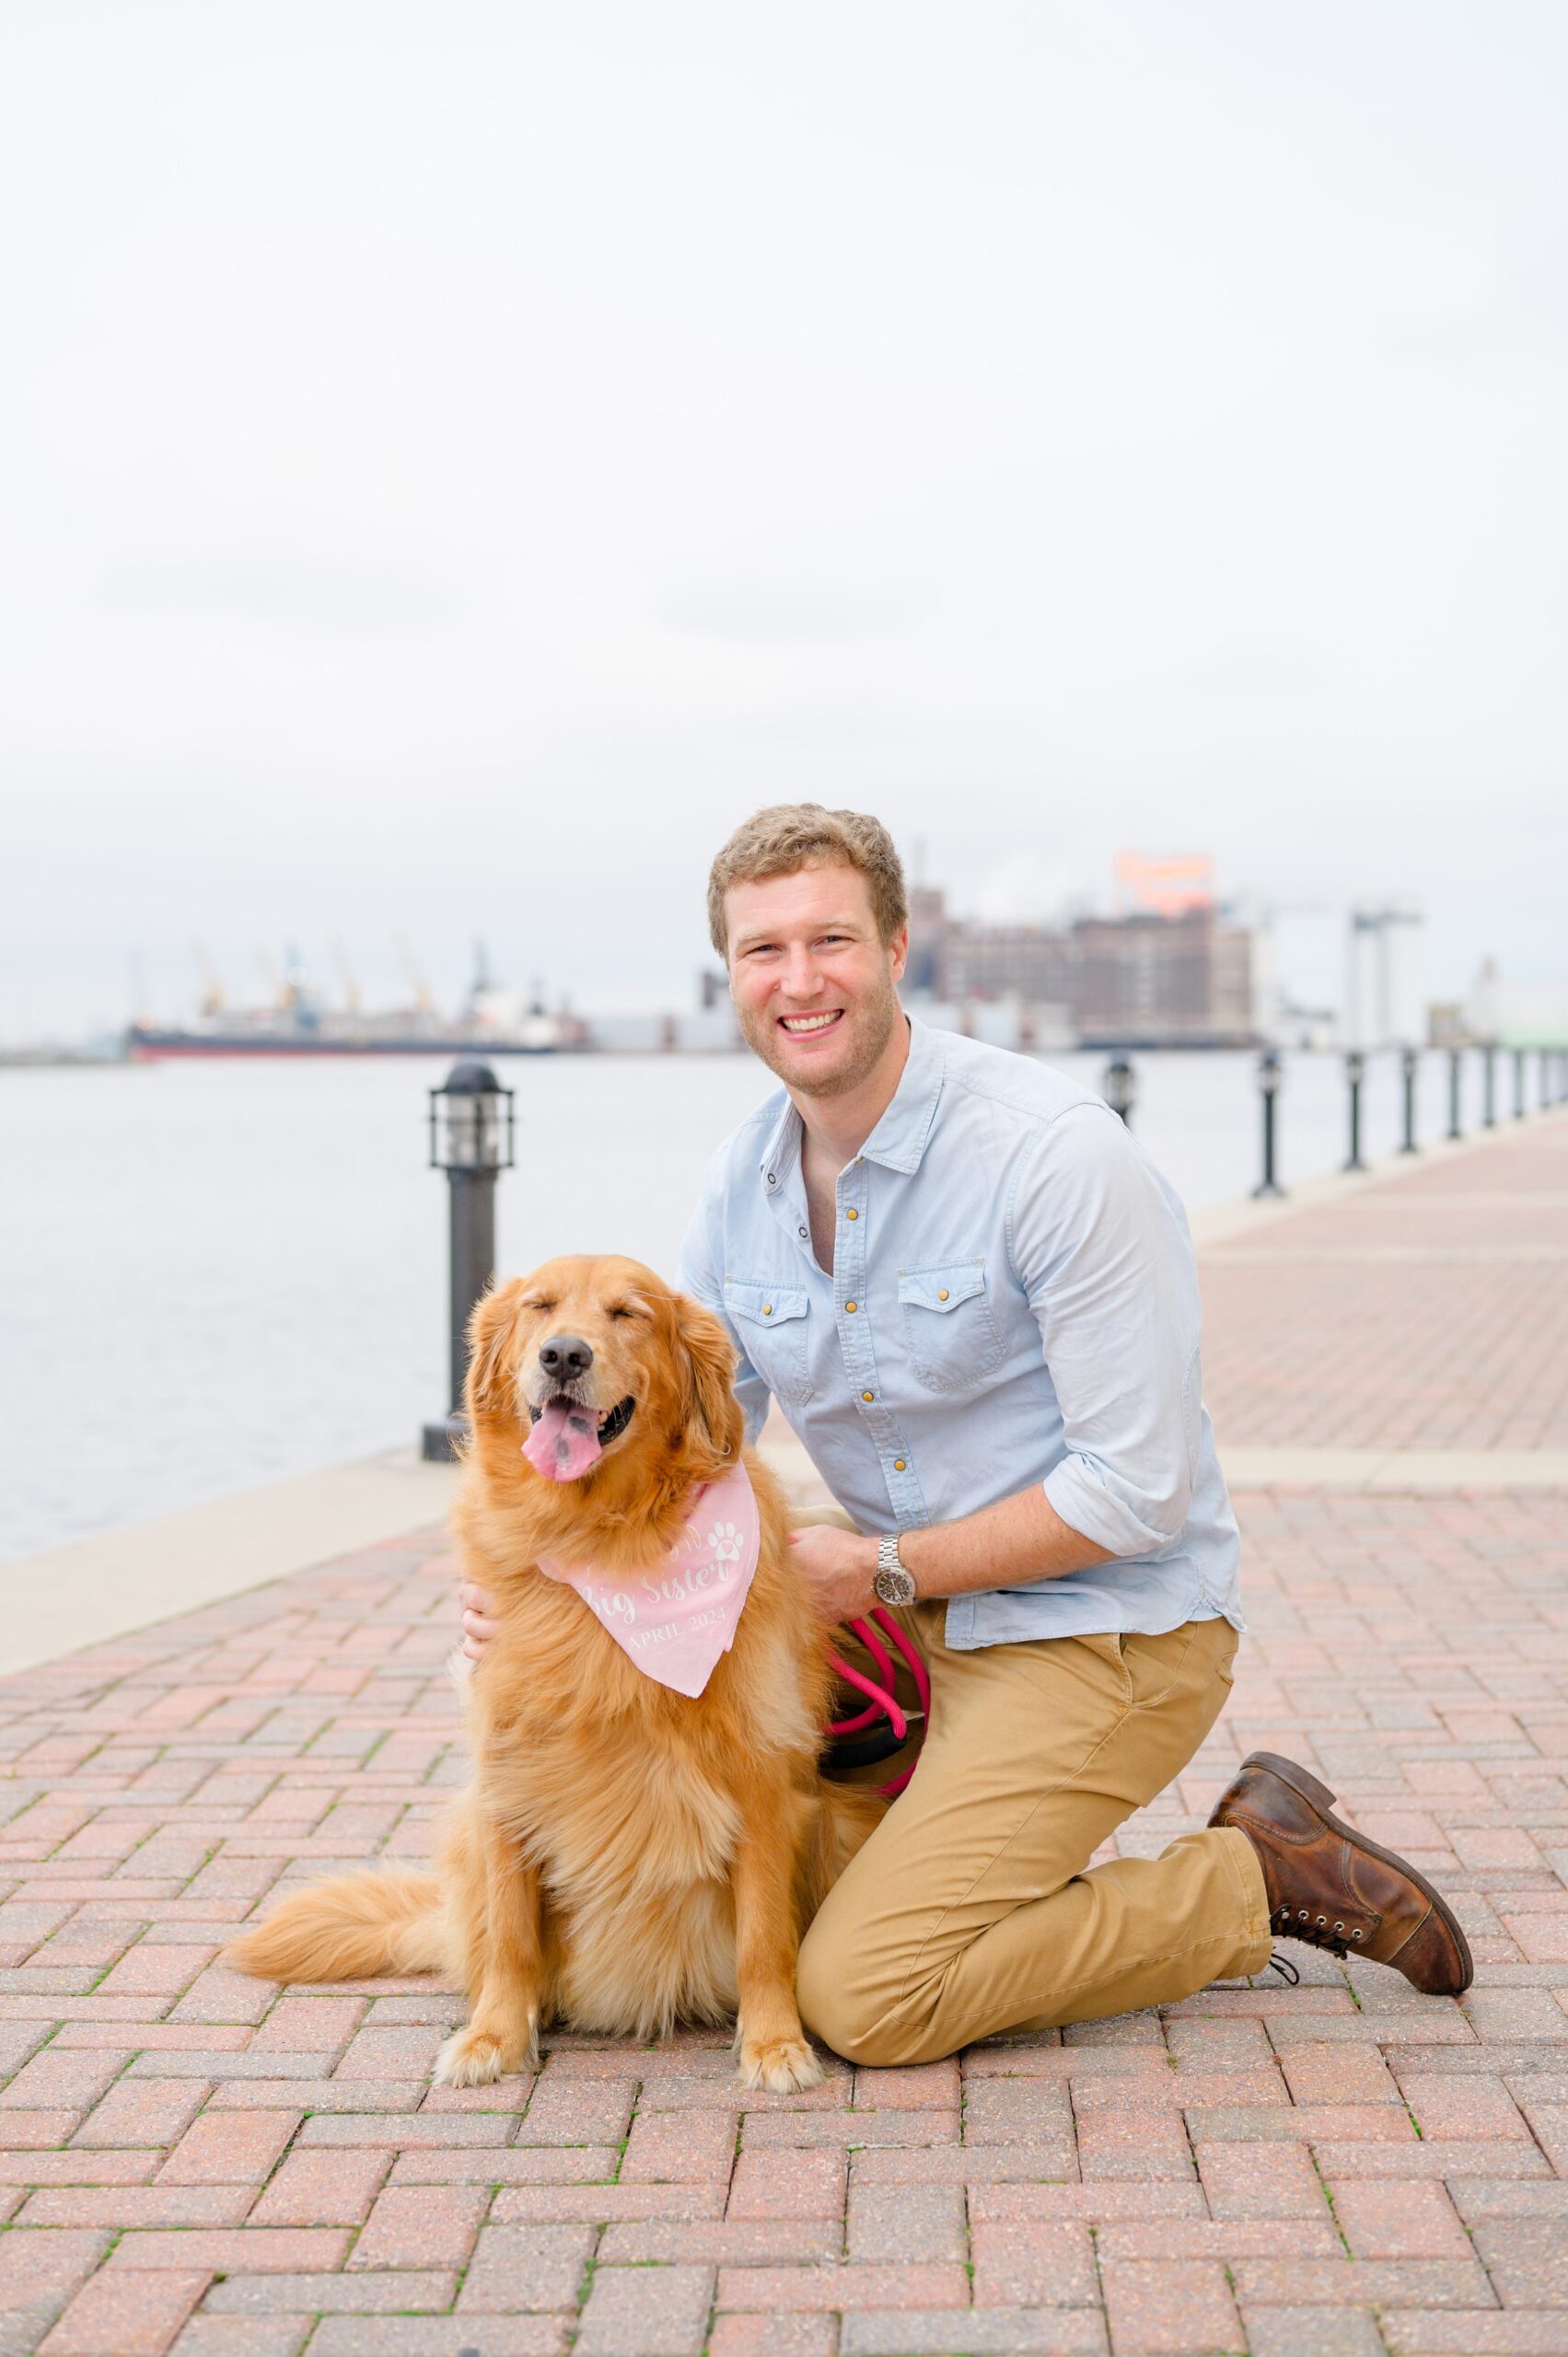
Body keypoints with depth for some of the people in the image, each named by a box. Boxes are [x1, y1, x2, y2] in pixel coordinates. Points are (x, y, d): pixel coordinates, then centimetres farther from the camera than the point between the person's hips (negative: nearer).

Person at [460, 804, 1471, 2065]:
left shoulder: (1058, 1152, -21)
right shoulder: (741, 1183, 1)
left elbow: (1140, 1490, -21)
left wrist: (885, 1569, -17)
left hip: (1102, 1630, -7)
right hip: (919, 1621, 8)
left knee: (864, 1995, -16)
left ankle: (1255, 1881, 1)